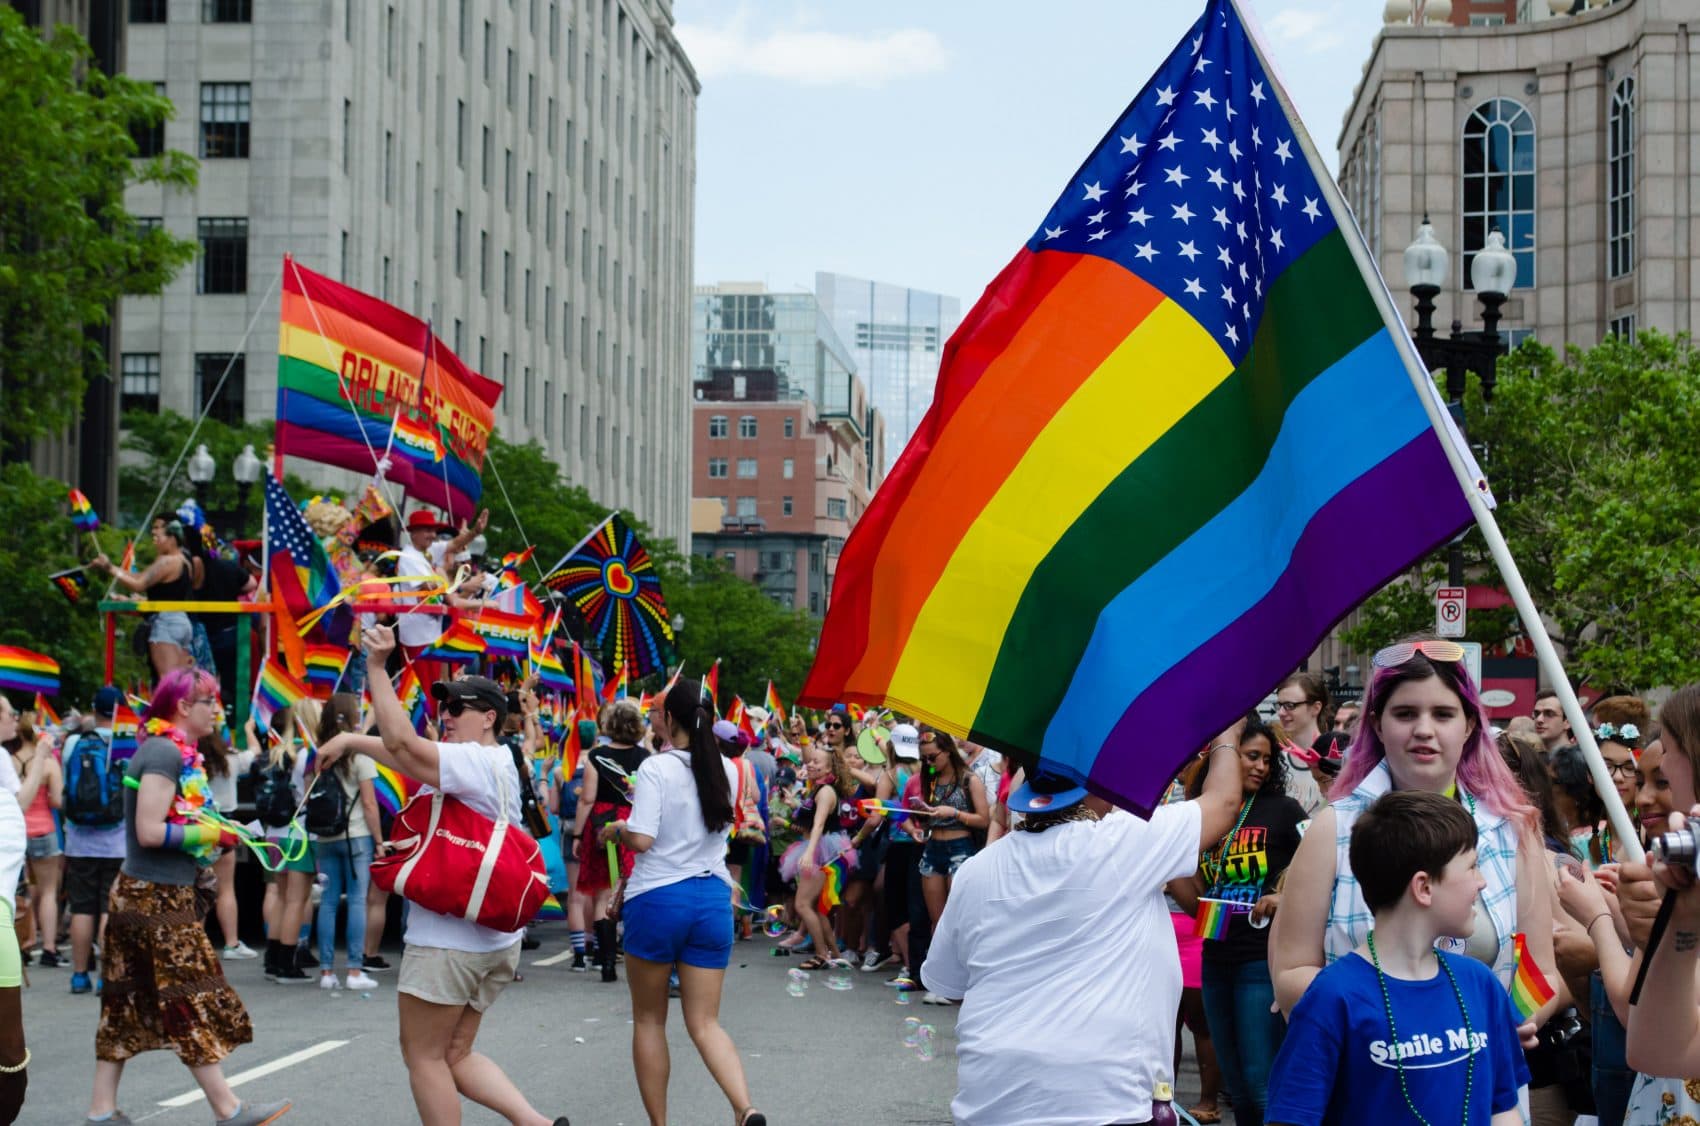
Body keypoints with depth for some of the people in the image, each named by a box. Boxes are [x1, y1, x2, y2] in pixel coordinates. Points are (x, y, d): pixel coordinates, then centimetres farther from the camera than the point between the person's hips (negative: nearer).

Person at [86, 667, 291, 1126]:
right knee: (194, 1003, -3)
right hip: (157, 899, -9)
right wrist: (210, 834, -13)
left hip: (151, 895, 9)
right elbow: (149, 832, -21)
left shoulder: (174, 751, 13)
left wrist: (210, 833, 4)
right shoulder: (164, 753, -16)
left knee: (129, 1004, 10)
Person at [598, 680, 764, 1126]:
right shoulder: (727, 771, 6)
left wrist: (615, 829, 3)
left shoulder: (656, 768, -11)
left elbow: (641, 839, -18)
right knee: (705, 1022, 4)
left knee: (649, 1019, 12)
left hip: (658, 899, -4)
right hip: (712, 899, 4)